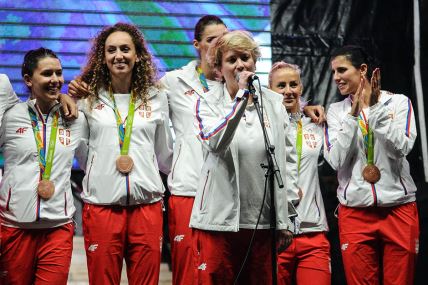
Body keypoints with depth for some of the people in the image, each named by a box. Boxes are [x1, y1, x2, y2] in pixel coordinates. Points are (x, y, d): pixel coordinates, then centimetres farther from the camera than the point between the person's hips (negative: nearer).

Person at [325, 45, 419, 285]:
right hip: (355, 212, 1)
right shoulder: (336, 111, 7)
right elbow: (336, 160, -6)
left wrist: (373, 106, -15)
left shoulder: (399, 102, 2)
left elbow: (402, 148, -13)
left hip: (399, 209, -1)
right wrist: (354, 113, -11)